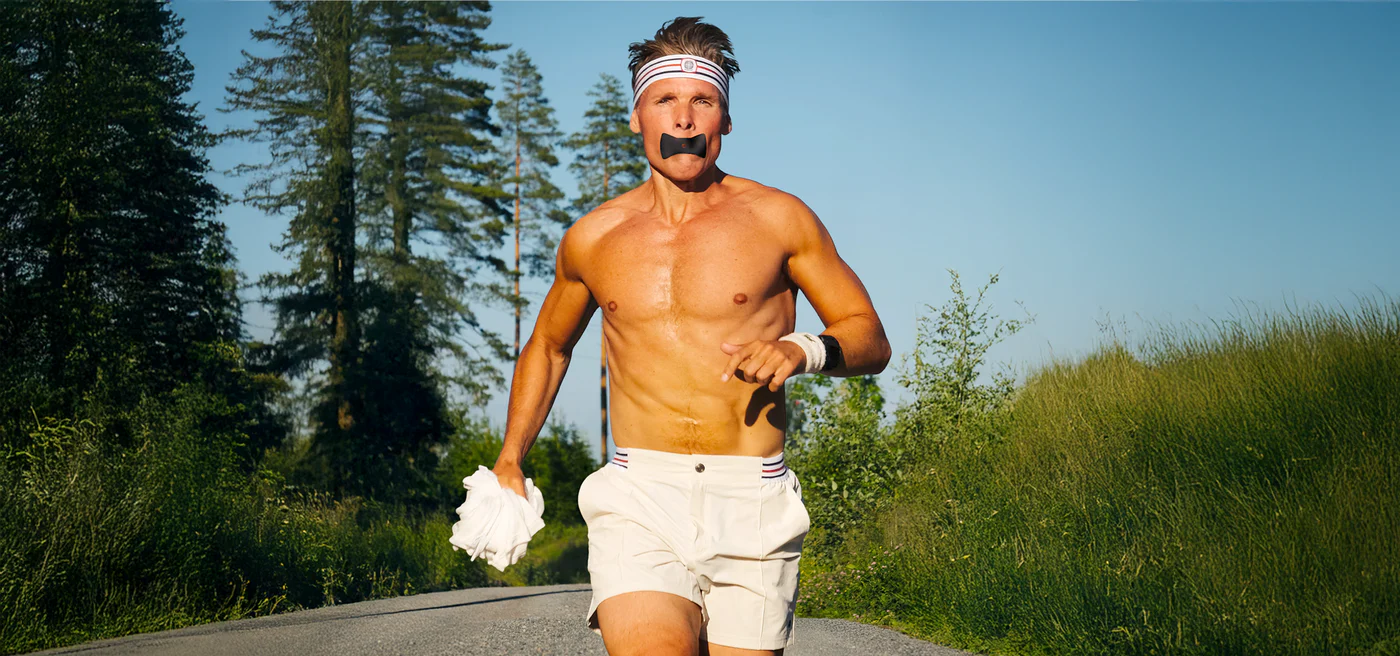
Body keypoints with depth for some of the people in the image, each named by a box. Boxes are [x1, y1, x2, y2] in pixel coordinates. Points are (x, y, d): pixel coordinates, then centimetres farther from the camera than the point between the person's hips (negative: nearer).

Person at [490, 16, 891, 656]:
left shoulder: (777, 218, 5)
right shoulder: (592, 238, 12)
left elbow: (870, 337, 9)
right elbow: (547, 346, 30)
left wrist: (803, 350, -11)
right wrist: (510, 459, 24)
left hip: (752, 504, 0)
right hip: (637, 500, 0)